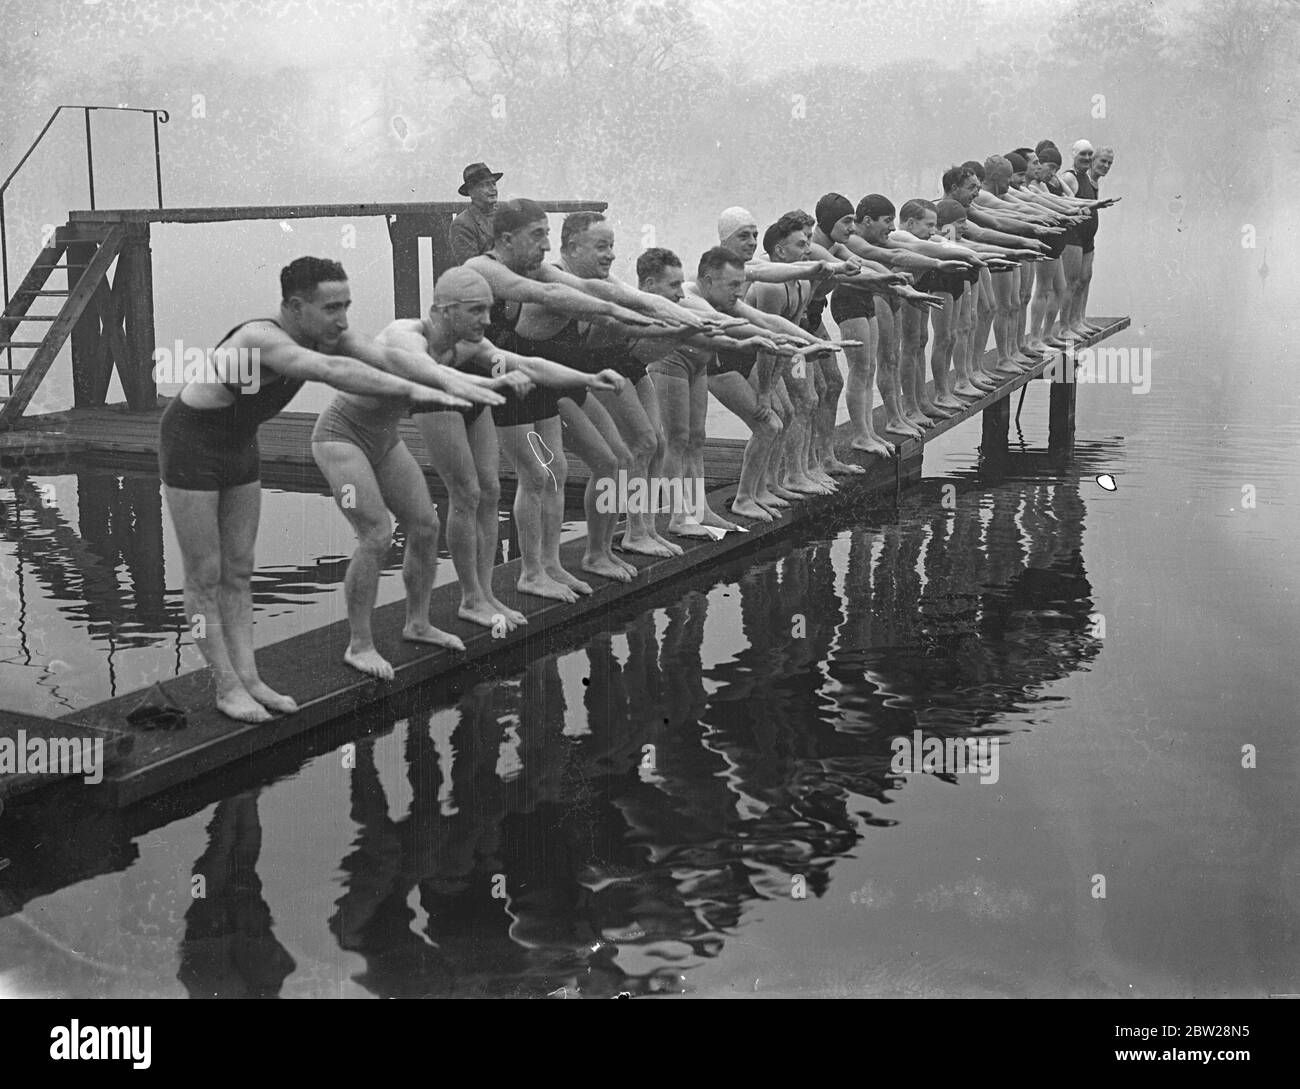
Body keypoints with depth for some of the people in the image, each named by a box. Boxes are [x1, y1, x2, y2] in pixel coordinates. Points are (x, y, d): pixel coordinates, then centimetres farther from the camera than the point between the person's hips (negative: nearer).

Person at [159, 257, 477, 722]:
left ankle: (247, 677, 13)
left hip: (239, 446, 8)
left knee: (239, 570, 8)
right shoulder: (262, 340, -37)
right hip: (191, 444, -8)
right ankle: (227, 687, 7)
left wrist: (448, 379, -38)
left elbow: (387, 356, -23)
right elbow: (332, 371, -52)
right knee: (205, 576, 0)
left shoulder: (326, 333, -12)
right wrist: (412, 391, -59)